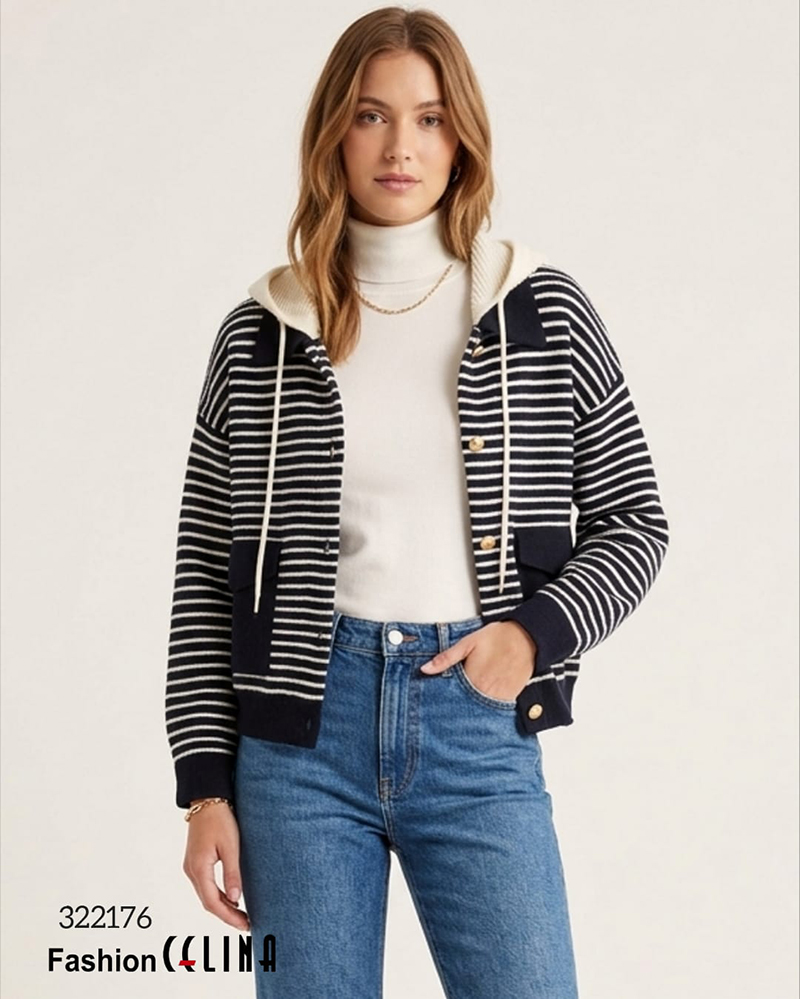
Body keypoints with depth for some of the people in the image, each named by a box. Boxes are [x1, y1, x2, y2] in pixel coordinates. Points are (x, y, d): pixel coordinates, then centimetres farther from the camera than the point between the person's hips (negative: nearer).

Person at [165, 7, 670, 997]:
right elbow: (206, 574, 6)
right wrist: (206, 784, 2)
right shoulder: (262, 332, 3)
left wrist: (538, 631, -10)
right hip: (300, 730, 1)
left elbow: (633, 523, 8)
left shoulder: (544, 312, 2)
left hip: (479, 729, 0)